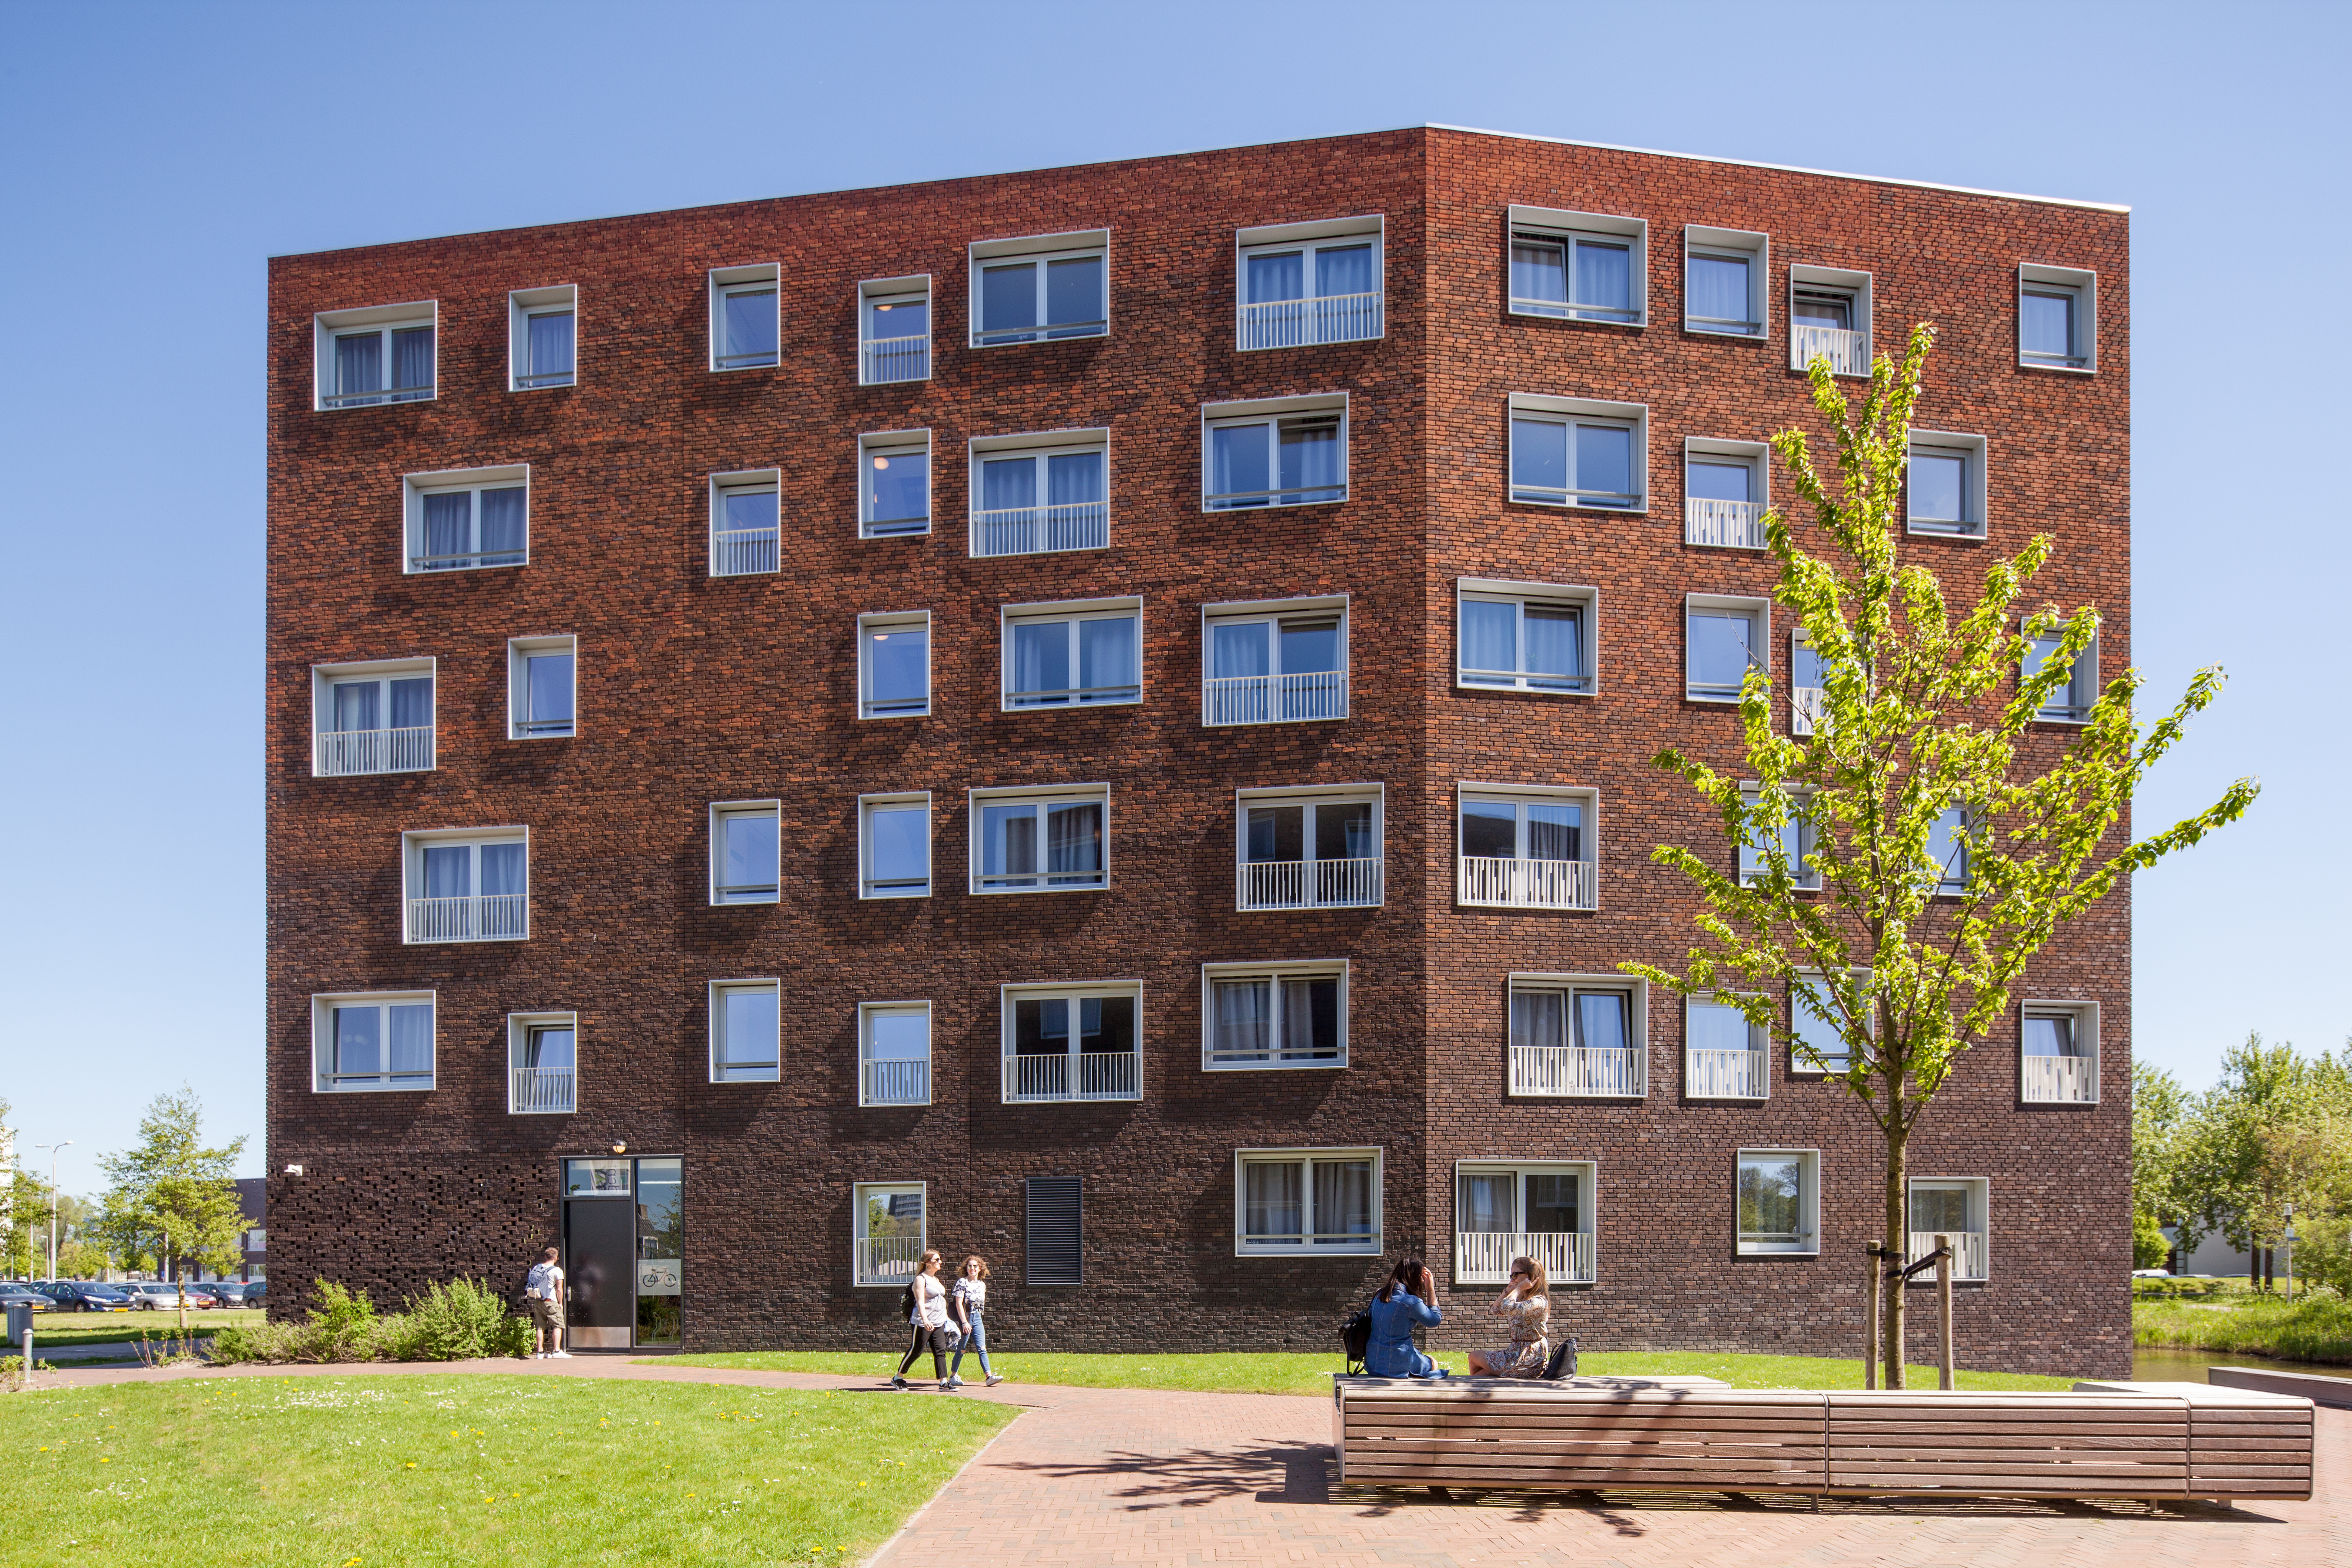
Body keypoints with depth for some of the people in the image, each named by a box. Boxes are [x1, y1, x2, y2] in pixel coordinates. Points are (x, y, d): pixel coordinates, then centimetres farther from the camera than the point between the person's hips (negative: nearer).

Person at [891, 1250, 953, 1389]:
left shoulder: (935, 1279, 17)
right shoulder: (921, 1279, -10)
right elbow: (920, 1302, -21)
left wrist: (945, 1319, 23)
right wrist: (925, 1320, -33)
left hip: (938, 1323, 8)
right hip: (923, 1324, -8)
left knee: (941, 1352, -1)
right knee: (916, 1351, -2)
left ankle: (943, 1382, -2)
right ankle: (897, 1378, 11)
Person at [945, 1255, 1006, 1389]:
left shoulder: (982, 1285, 9)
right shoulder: (962, 1283, -8)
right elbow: (959, 1304, -13)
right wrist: (964, 1322, -17)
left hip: (978, 1319, 5)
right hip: (965, 1318, -5)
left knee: (982, 1349, -3)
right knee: (961, 1350, 3)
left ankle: (989, 1376, -10)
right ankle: (953, 1376, 15)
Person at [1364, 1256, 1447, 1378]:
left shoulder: (1380, 1295, 6)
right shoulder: (1411, 1301, -17)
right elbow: (1435, 1320, 0)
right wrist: (1431, 1290, 3)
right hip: (1397, 1367, -7)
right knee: (1433, 1364, 23)